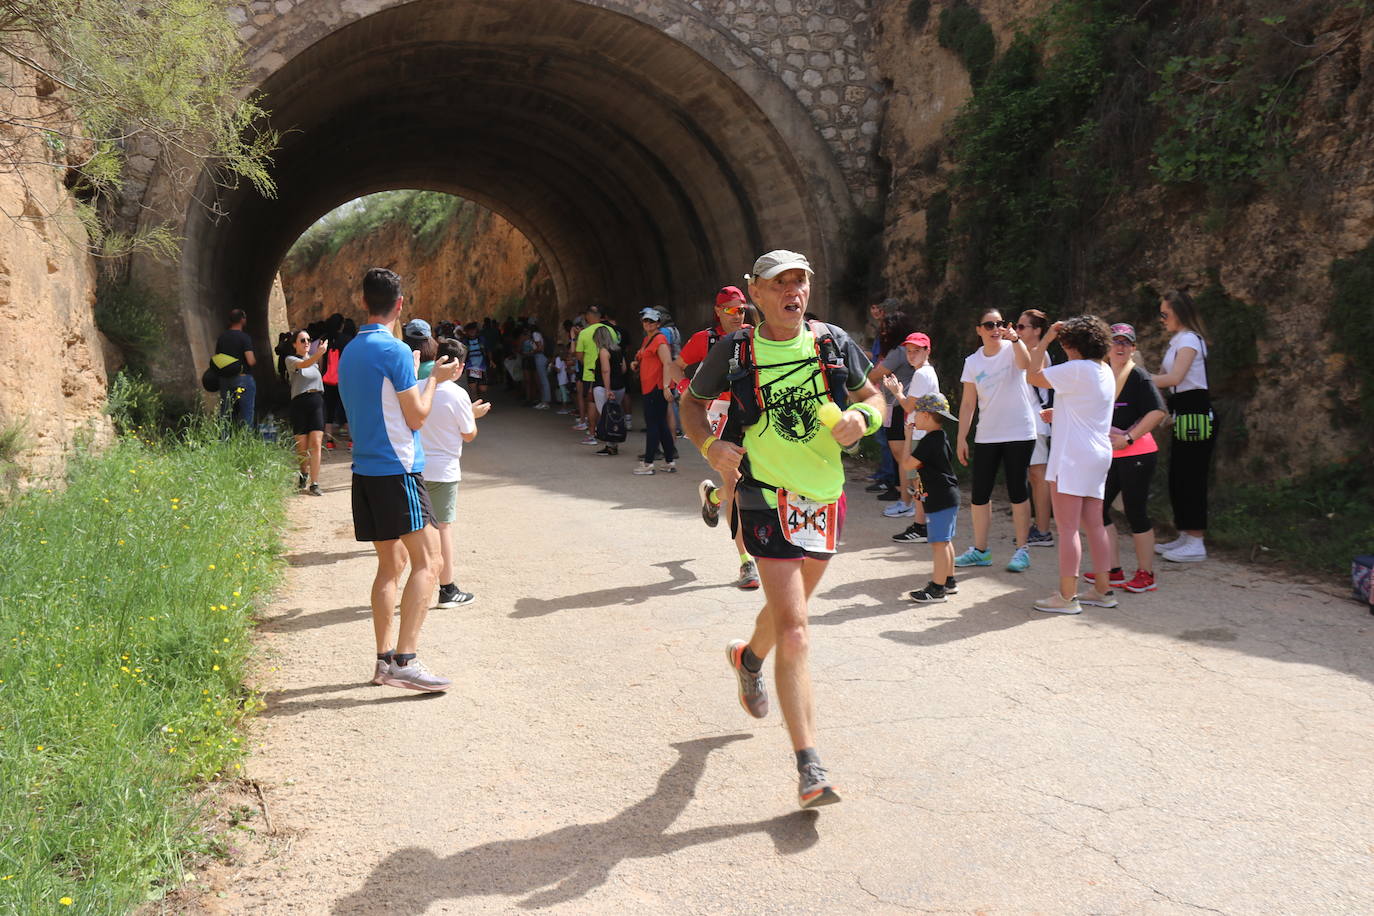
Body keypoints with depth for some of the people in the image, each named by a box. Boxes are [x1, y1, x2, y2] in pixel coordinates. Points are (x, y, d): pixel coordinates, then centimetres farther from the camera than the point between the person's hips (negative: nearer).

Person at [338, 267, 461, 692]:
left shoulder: (349, 352, 14)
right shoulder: (396, 351, -12)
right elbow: (416, 417, -9)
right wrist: (434, 379, 5)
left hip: (366, 471, 9)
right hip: (398, 470, -9)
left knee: (390, 564, 13)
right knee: (427, 561, -7)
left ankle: (385, 658, 14)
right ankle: (405, 661, -13)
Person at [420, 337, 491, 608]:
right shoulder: (457, 394, -13)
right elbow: (469, 435, -6)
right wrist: (473, 414, 14)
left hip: (417, 468, 5)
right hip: (443, 470, -5)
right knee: (444, 527, 2)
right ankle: (447, 590, 9)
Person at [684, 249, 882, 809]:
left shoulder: (834, 344, 3)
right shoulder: (734, 352, -4)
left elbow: (872, 396, 13)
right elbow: (692, 402, 9)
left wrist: (863, 416, -11)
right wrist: (709, 445, -10)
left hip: (826, 500, 5)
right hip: (768, 500, -4)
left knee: (788, 607, 24)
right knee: (794, 633, -13)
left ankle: (749, 658, 59)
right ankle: (810, 770, -9)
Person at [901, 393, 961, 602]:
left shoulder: (929, 441, -18)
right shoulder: (941, 437, 12)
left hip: (939, 499, -10)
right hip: (949, 496, 10)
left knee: (938, 543, -7)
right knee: (945, 541, 18)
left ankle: (937, 588, -5)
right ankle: (949, 580, 28)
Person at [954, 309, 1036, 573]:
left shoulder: (1012, 350, -3)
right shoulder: (973, 361, 6)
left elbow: (1025, 363, -29)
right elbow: (968, 404, 9)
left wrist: (1015, 340, -47)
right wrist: (961, 438, 4)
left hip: (1019, 433, -4)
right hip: (986, 437, 4)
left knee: (1017, 491, 0)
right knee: (979, 494, 4)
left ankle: (1021, 550, 9)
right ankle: (980, 550, 15)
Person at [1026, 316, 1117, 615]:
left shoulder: (1077, 369, -15)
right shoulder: (1105, 372, 13)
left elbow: (1034, 375, -10)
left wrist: (1045, 340, -3)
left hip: (1072, 456, -9)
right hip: (1098, 455, 9)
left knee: (1068, 527, -6)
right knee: (1094, 525, 12)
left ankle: (1067, 596, -4)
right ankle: (1102, 590, 17)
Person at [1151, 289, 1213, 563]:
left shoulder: (1189, 340, -11)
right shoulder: (1177, 341, 18)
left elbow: (1175, 377, -23)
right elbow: (1167, 378, 13)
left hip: (1195, 414, -10)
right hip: (1183, 415, 10)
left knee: (1191, 478, -7)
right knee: (1178, 478, 12)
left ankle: (1196, 543, -3)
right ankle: (1185, 537, 20)